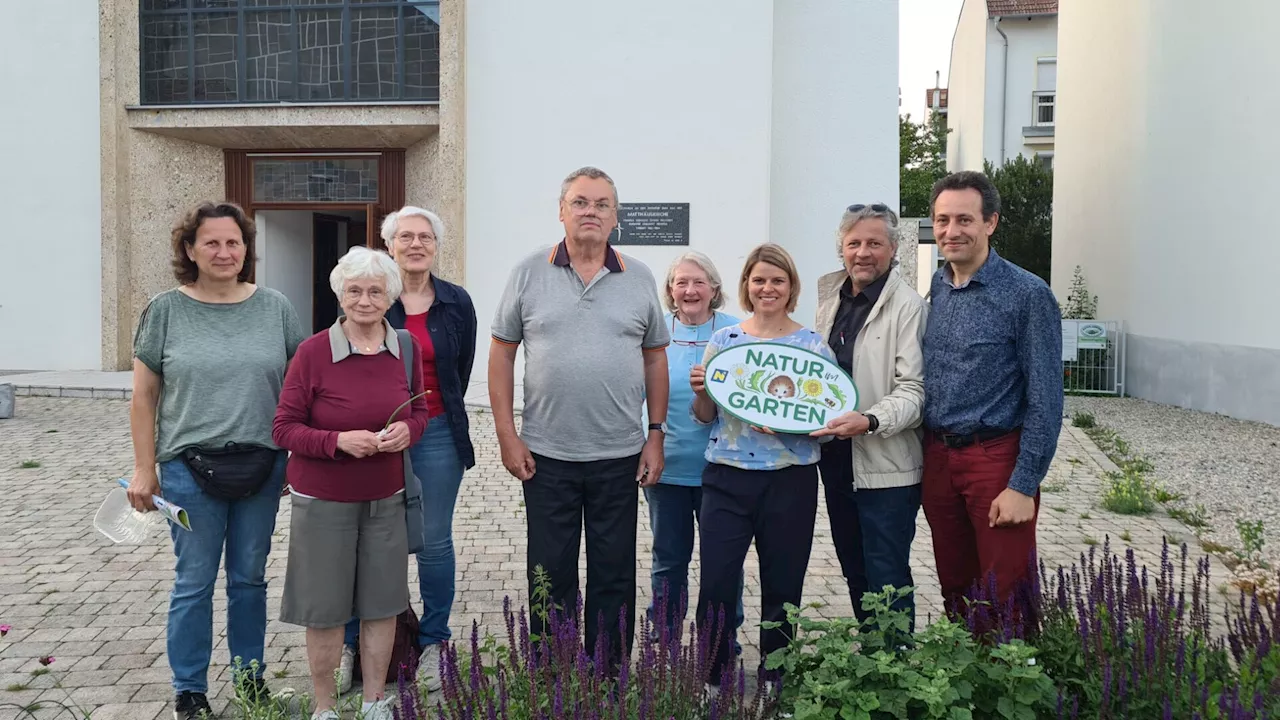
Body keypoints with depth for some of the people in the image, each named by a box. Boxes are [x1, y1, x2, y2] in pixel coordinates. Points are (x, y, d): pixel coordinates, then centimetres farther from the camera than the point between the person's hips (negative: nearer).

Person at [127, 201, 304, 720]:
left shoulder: (275, 308, 2)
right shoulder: (166, 310, -2)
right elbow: (144, 396, 1)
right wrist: (143, 469, -2)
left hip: (262, 466, 2)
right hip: (190, 468, -2)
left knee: (250, 578, 14)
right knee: (194, 582, 7)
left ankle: (252, 678, 30)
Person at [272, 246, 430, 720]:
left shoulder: (407, 348, -2)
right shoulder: (313, 351, -14)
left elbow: (420, 411, 11)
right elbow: (284, 428, -9)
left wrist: (407, 430, -12)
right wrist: (338, 441, -24)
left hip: (386, 499, 4)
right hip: (323, 501, -3)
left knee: (382, 603, 13)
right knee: (324, 607, 8)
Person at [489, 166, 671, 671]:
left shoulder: (639, 279, 5)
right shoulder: (530, 273, 1)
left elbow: (655, 358, 10)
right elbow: (502, 354, 2)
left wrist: (656, 434, 4)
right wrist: (507, 435, -3)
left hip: (620, 456, 1)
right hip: (546, 456, -1)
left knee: (614, 573, 10)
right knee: (550, 573, 10)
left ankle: (611, 676, 25)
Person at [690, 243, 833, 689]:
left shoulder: (814, 346, 0)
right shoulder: (723, 340, 6)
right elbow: (706, 417, 10)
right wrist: (700, 391, -11)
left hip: (790, 482, -1)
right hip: (727, 478, 1)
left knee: (782, 587, 9)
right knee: (715, 583, -1)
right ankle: (710, 678, 18)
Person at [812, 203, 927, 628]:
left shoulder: (907, 306, -12)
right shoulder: (829, 297, 11)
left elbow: (914, 390, -17)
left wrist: (869, 421, -32)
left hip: (886, 466, -7)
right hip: (835, 460, 7)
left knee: (887, 583, -3)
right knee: (855, 576, 18)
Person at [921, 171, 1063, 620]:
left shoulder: (1027, 295, -10)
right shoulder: (934, 289, 7)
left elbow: (1045, 401, -11)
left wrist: (1023, 485, -15)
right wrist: (925, 459, 6)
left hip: (996, 460, -5)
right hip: (937, 459, 5)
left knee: (1005, 600, 2)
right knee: (954, 591, 17)